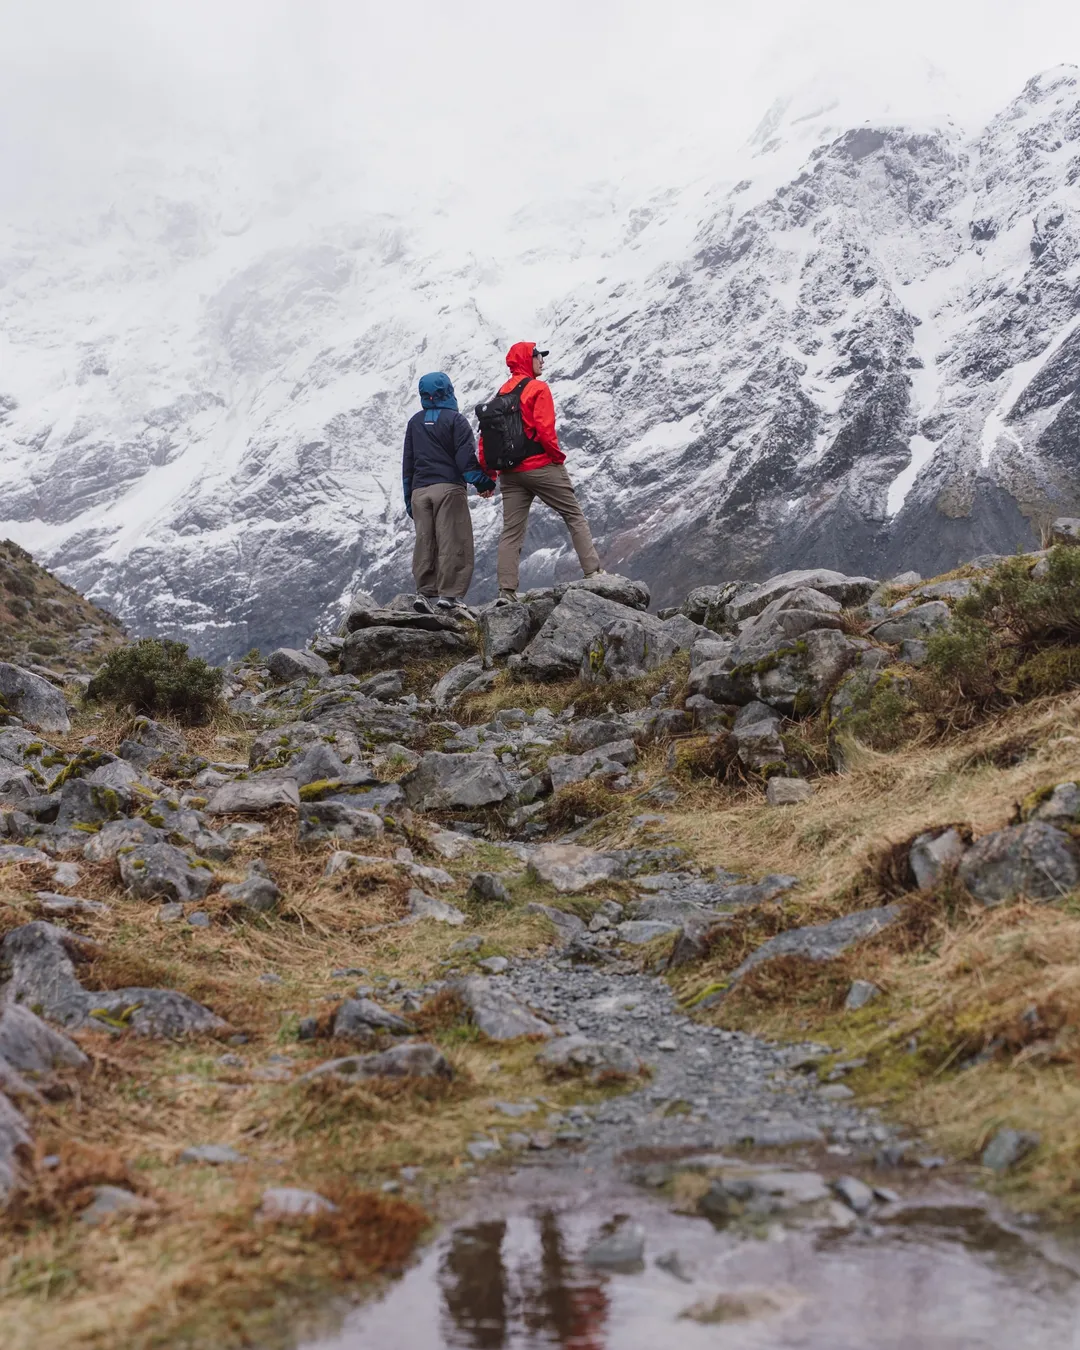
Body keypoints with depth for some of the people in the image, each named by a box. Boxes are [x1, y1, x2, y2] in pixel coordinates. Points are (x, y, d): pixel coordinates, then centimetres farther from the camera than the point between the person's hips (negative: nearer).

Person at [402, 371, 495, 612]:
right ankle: (449, 594, -11)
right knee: (453, 543, -5)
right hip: (449, 488, -5)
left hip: (419, 490, 5)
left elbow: (407, 461, 18)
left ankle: (424, 592, 1)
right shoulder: (454, 419, -2)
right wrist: (483, 483, 1)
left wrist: (409, 497, 22)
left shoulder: (415, 422, 15)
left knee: (424, 543, 6)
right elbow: (466, 457, -9)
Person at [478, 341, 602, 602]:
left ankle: (506, 591, -1)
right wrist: (558, 456, -4)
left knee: (511, 531, 5)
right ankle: (593, 571, 0)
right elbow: (544, 428, -17)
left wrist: (487, 473, 13)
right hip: (541, 466, -6)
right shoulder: (538, 389, -7)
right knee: (575, 516, 5)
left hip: (509, 472, 6)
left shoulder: (502, 393, 13)